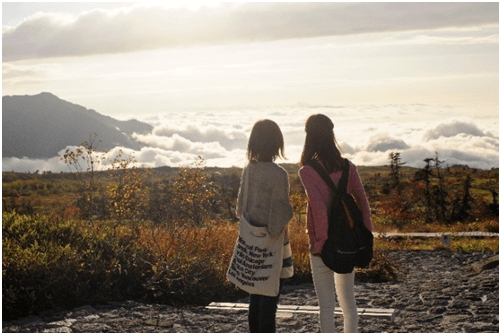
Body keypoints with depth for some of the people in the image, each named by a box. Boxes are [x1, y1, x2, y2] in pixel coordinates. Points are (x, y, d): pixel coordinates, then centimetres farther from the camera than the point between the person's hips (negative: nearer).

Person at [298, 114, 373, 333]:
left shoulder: (306, 172, -12)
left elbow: (319, 208, -19)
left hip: (323, 246, -4)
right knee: (347, 299, 18)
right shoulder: (348, 167, 0)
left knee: (326, 305, 6)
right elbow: (363, 204, 1)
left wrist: (325, 240, -14)